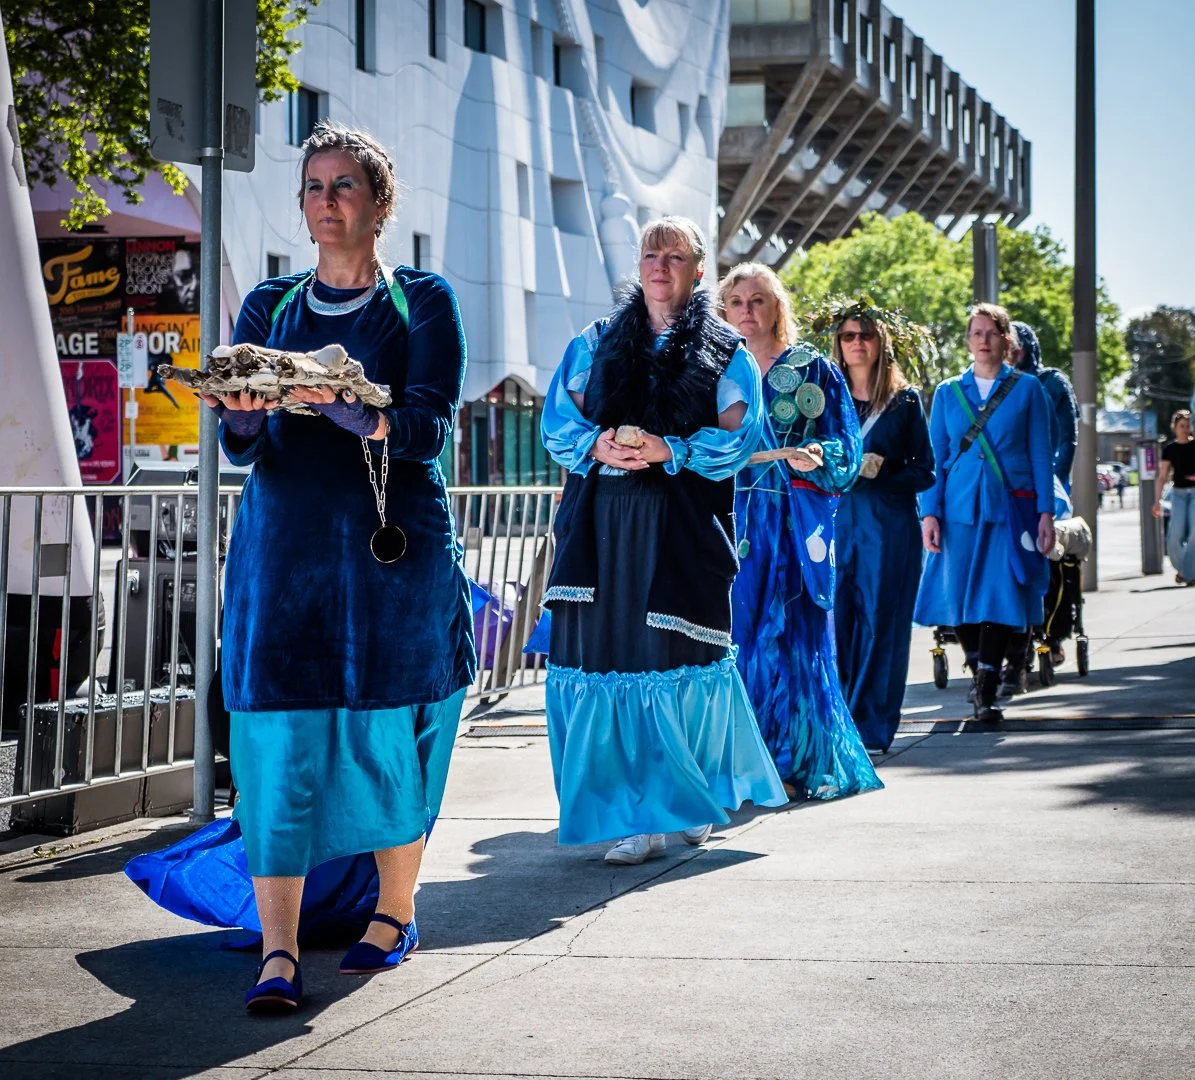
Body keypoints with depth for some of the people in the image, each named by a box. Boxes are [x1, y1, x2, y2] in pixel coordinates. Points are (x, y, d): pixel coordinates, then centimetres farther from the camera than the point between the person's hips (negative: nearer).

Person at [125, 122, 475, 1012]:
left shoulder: (423, 302, 4)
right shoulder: (270, 307, 13)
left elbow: (428, 429, -10)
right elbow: (240, 445, 5)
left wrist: (338, 404, -27)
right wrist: (240, 411, -20)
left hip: (394, 547, -2)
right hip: (282, 545, 2)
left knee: (388, 735, 3)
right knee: (279, 739, -7)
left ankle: (395, 913, 23)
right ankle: (278, 952, -9)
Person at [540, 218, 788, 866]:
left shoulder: (724, 354, 9)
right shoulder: (595, 344, 16)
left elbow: (737, 436, -2)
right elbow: (557, 421, 9)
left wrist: (669, 451, -17)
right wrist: (596, 445, -12)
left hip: (684, 527, -2)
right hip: (601, 524, 2)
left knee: (681, 663, -5)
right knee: (607, 655, -5)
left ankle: (694, 795, 15)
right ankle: (633, 818, -2)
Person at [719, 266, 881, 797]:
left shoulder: (812, 369, 3)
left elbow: (846, 451, 0)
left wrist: (818, 459, -18)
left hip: (795, 521, -3)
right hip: (735, 519, 3)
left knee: (792, 634, -6)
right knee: (739, 630, -2)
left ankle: (799, 762, 0)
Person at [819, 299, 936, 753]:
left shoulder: (905, 400, 6)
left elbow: (924, 471, 4)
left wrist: (878, 472, -11)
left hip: (888, 526, -2)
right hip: (834, 521, 2)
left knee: (879, 622, -4)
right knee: (833, 621, -3)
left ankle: (871, 726, 0)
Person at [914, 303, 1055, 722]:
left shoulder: (1027, 390, 7)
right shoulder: (948, 393, 10)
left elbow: (1041, 455, 5)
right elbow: (935, 458, 9)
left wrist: (1045, 513, -2)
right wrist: (929, 512, -1)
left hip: (1009, 508, -2)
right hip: (960, 510, 2)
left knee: (1000, 595, -9)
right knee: (961, 596, -1)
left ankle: (987, 693, -7)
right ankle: (980, 676, 18)